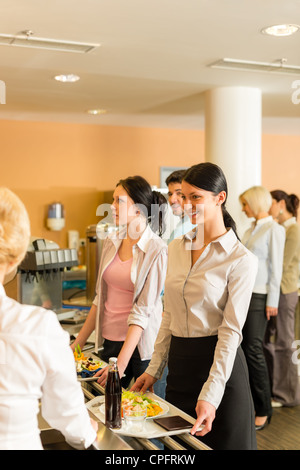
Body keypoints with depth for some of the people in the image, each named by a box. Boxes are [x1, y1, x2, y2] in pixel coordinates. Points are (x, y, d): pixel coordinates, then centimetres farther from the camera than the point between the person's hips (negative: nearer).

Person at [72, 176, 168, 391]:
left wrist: (121, 364, -20)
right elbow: (101, 298, 11)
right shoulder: (112, 242, 4)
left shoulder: (157, 250, -14)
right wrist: (78, 343, 12)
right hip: (109, 340, 6)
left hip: (141, 343, -5)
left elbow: (143, 310, -17)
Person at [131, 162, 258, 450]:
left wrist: (210, 395, -21)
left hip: (218, 363, -5)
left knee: (219, 442, 11)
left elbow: (231, 331, -15)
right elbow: (169, 316, 10)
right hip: (180, 364, 6)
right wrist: (154, 369, 7)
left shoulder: (241, 259, -13)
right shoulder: (176, 248, 5)